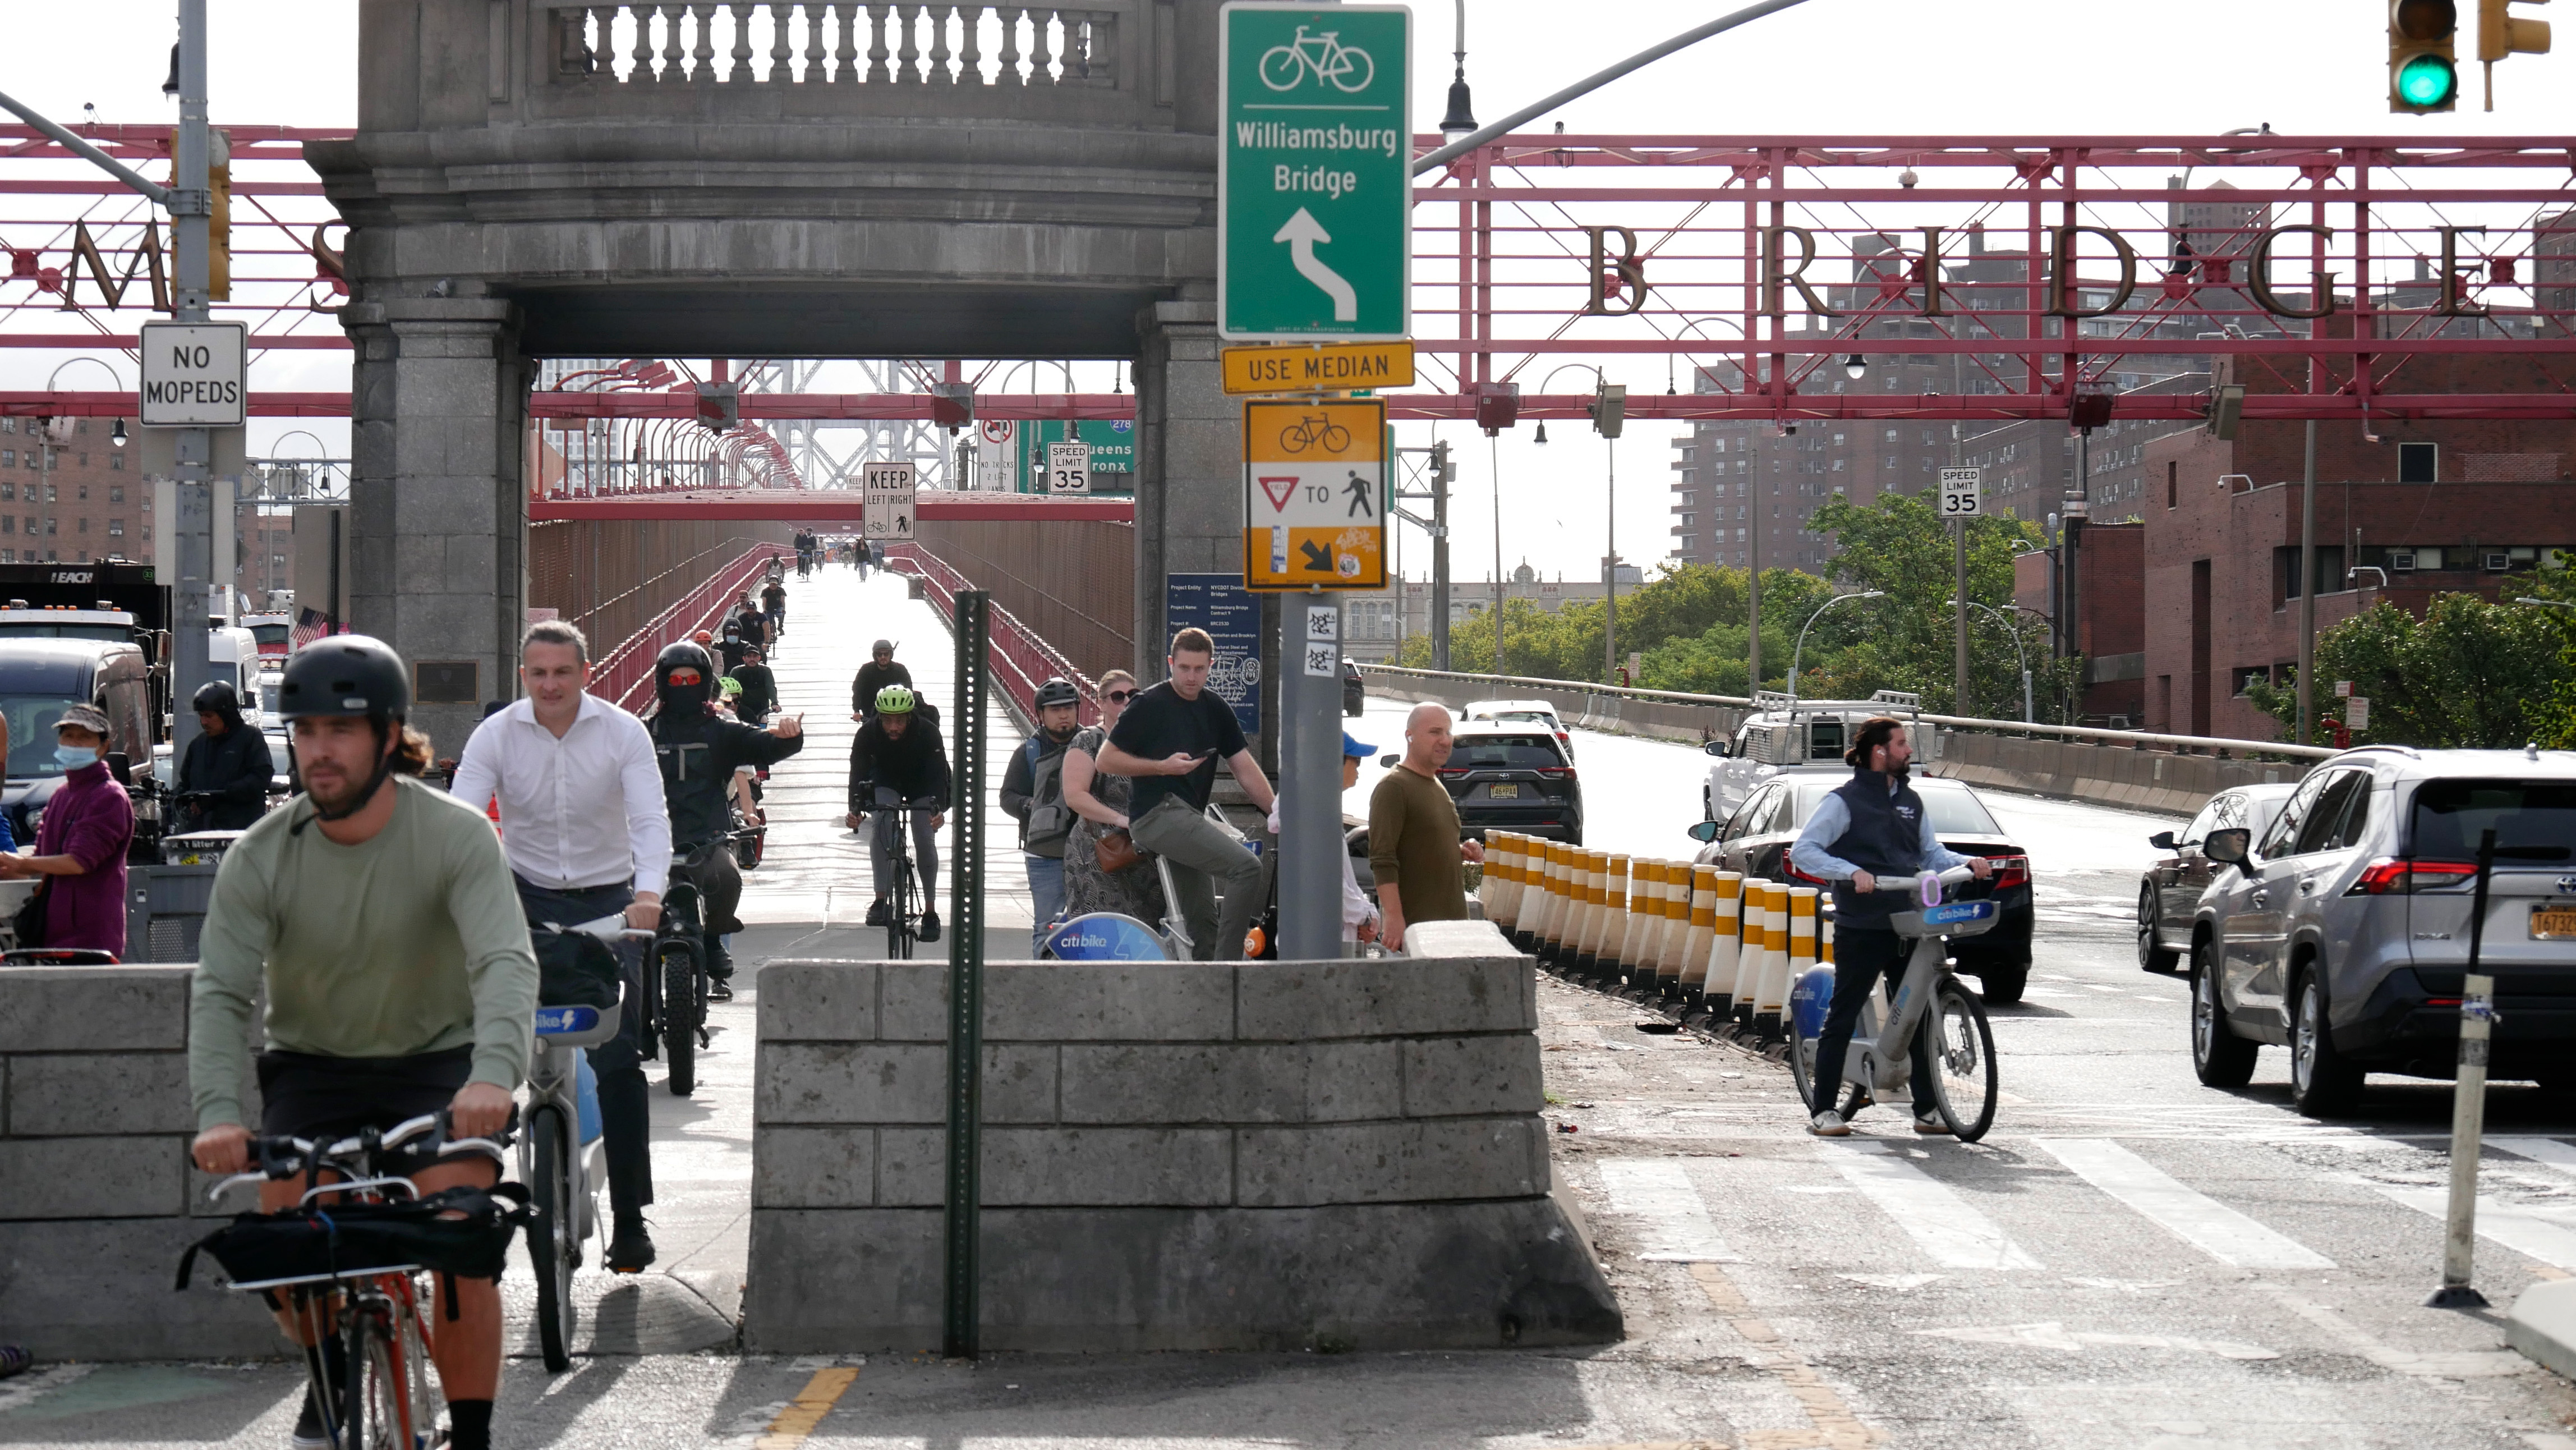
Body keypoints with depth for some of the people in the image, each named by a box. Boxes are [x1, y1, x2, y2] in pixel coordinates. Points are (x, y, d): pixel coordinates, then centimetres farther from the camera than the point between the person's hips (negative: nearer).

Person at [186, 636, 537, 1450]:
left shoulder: (456, 837, -19)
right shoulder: (261, 857, -14)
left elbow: (506, 963, -31)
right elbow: (220, 992, -20)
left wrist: (493, 1074, -50)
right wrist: (218, 1112, -38)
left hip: (435, 1064, -2)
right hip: (312, 1068, 2)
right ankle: (333, 1370, 19)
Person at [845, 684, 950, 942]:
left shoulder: (928, 733, -32)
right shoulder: (867, 734, -29)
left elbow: (938, 772, -38)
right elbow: (858, 772, -34)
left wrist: (938, 809, -54)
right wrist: (855, 809, -51)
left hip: (922, 787, -1)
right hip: (886, 783, 1)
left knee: (925, 840, -12)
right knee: (880, 827, -25)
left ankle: (930, 911, 0)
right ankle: (882, 900, -25)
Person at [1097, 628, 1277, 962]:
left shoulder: (1216, 708, 13)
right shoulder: (1150, 705, -5)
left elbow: (1245, 769, 11)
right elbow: (1106, 760, -5)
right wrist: (1163, 766, -15)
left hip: (1188, 817, 8)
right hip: (1158, 813, -8)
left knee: (1203, 921, 8)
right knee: (1247, 866, -22)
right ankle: (1226, 966, -23)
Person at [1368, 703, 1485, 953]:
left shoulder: (1437, 787, 19)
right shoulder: (1393, 787, -10)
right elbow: (1382, 861, -18)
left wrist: (1461, 851, 10)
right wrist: (1394, 917, -25)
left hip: (1449, 920, 9)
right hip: (1412, 922, -9)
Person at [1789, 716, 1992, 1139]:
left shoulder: (1910, 802, 16)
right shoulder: (1845, 801, -6)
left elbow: (1931, 854, 18)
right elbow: (1803, 851, -12)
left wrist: (1967, 863, -2)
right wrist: (1852, 872, -25)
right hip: (1860, 929, -6)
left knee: (1920, 1017, 6)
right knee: (1843, 1018, -2)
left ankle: (1927, 1109, 13)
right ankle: (1823, 1110, 3)